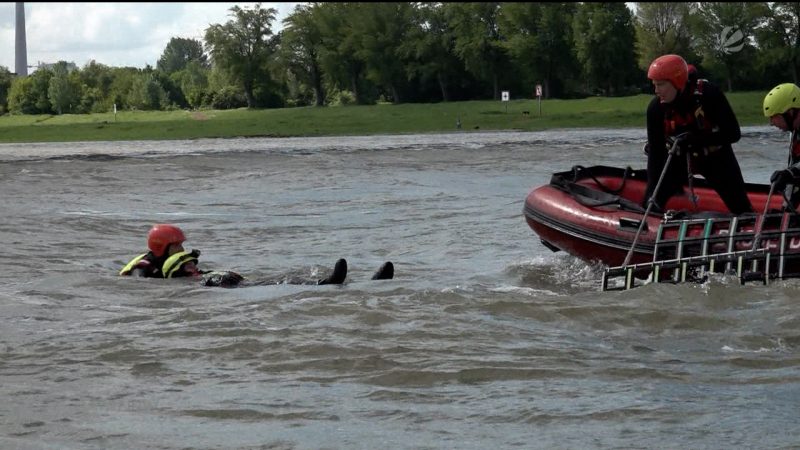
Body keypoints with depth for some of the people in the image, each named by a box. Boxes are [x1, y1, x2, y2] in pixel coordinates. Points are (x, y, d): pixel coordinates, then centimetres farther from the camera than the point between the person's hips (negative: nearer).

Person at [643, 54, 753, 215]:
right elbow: (655, 153, -17)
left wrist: (697, 139, -39)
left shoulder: (708, 94, -29)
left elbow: (733, 133, -27)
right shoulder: (656, 108, -21)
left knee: (741, 207, -2)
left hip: (714, 157, -2)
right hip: (679, 158, 2)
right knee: (650, 204, -7)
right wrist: (653, 194, -26)